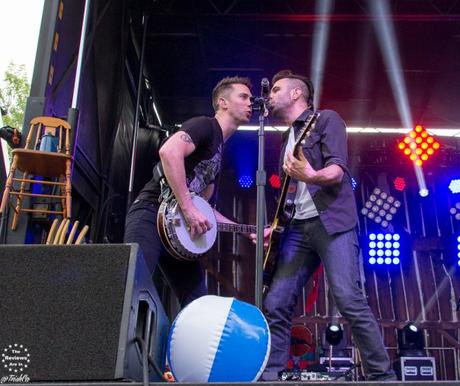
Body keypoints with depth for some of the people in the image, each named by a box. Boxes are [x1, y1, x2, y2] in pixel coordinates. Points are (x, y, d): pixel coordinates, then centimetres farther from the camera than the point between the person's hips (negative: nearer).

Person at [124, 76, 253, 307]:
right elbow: (169, 151, -24)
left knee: (197, 303, 5)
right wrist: (189, 210, -22)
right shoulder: (205, 125, -3)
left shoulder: (220, 150, 24)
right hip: (151, 214, -10)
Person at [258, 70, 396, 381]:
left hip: (332, 222, -7)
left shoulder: (326, 119, 5)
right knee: (276, 305, -2)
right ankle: (271, 374, 6)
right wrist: (275, 226, 14)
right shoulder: (287, 139, 26)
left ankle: (382, 375, -6)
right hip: (298, 227, 7)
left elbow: (337, 170, -11)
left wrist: (309, 176, -31)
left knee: (349, 300, -17)